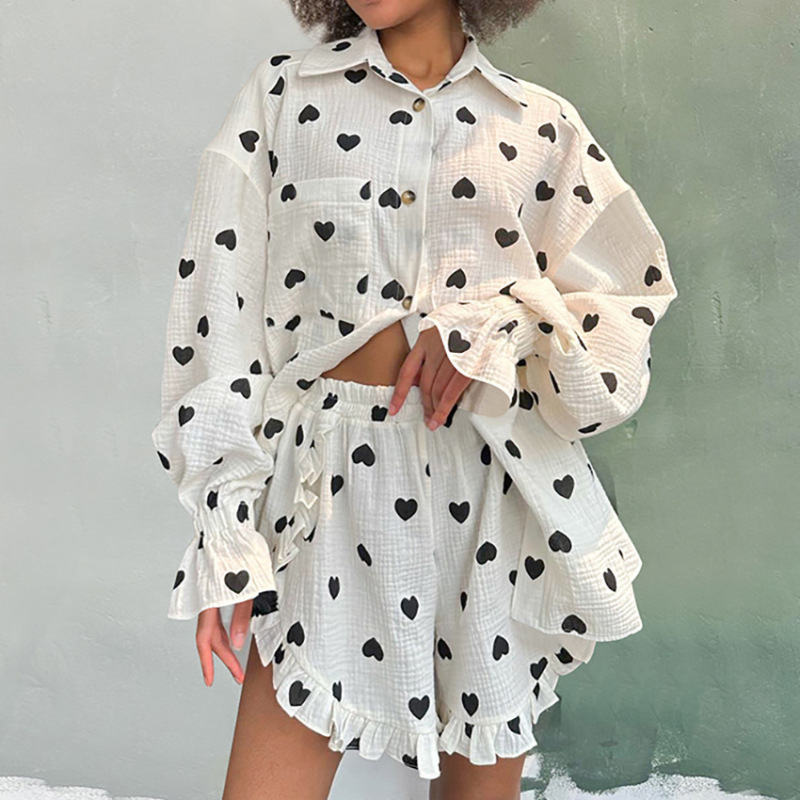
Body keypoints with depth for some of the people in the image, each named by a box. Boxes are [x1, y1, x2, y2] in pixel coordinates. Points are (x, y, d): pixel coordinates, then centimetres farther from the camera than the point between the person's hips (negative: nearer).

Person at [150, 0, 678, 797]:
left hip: (498, 482, 2)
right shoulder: (283, 92, 5)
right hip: (335, 476, -1)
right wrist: (225, 533, -6)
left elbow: (626, 299, 11)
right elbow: (222, 305, 0)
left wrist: (495, 327, -10)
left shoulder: (539, 123, 7)